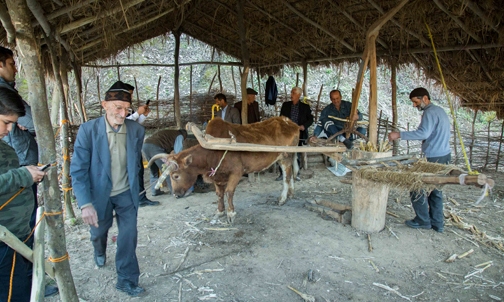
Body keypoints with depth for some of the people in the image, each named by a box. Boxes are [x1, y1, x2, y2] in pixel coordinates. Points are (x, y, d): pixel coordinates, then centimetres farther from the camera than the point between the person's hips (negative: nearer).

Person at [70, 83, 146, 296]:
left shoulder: (137, 130, -12)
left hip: (126, 193, 1)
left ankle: (127, 280, 20)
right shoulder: (88, 130, -18)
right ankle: (100, 252, 58)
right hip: (100, 194, 0)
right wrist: (85, 204, -25)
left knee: (129, 236, 0)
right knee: (98, 231, 23)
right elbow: (78, 170, -18)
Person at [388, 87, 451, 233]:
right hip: (444, 156, 10)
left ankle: (423, 220, 10)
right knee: (435, 190, 14)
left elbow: (424, 133, -29)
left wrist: (400, 134, -30)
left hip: (433, 158, -10)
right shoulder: (440, 110, 17)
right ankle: (437, 223, 20)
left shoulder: (430, 112, -14)